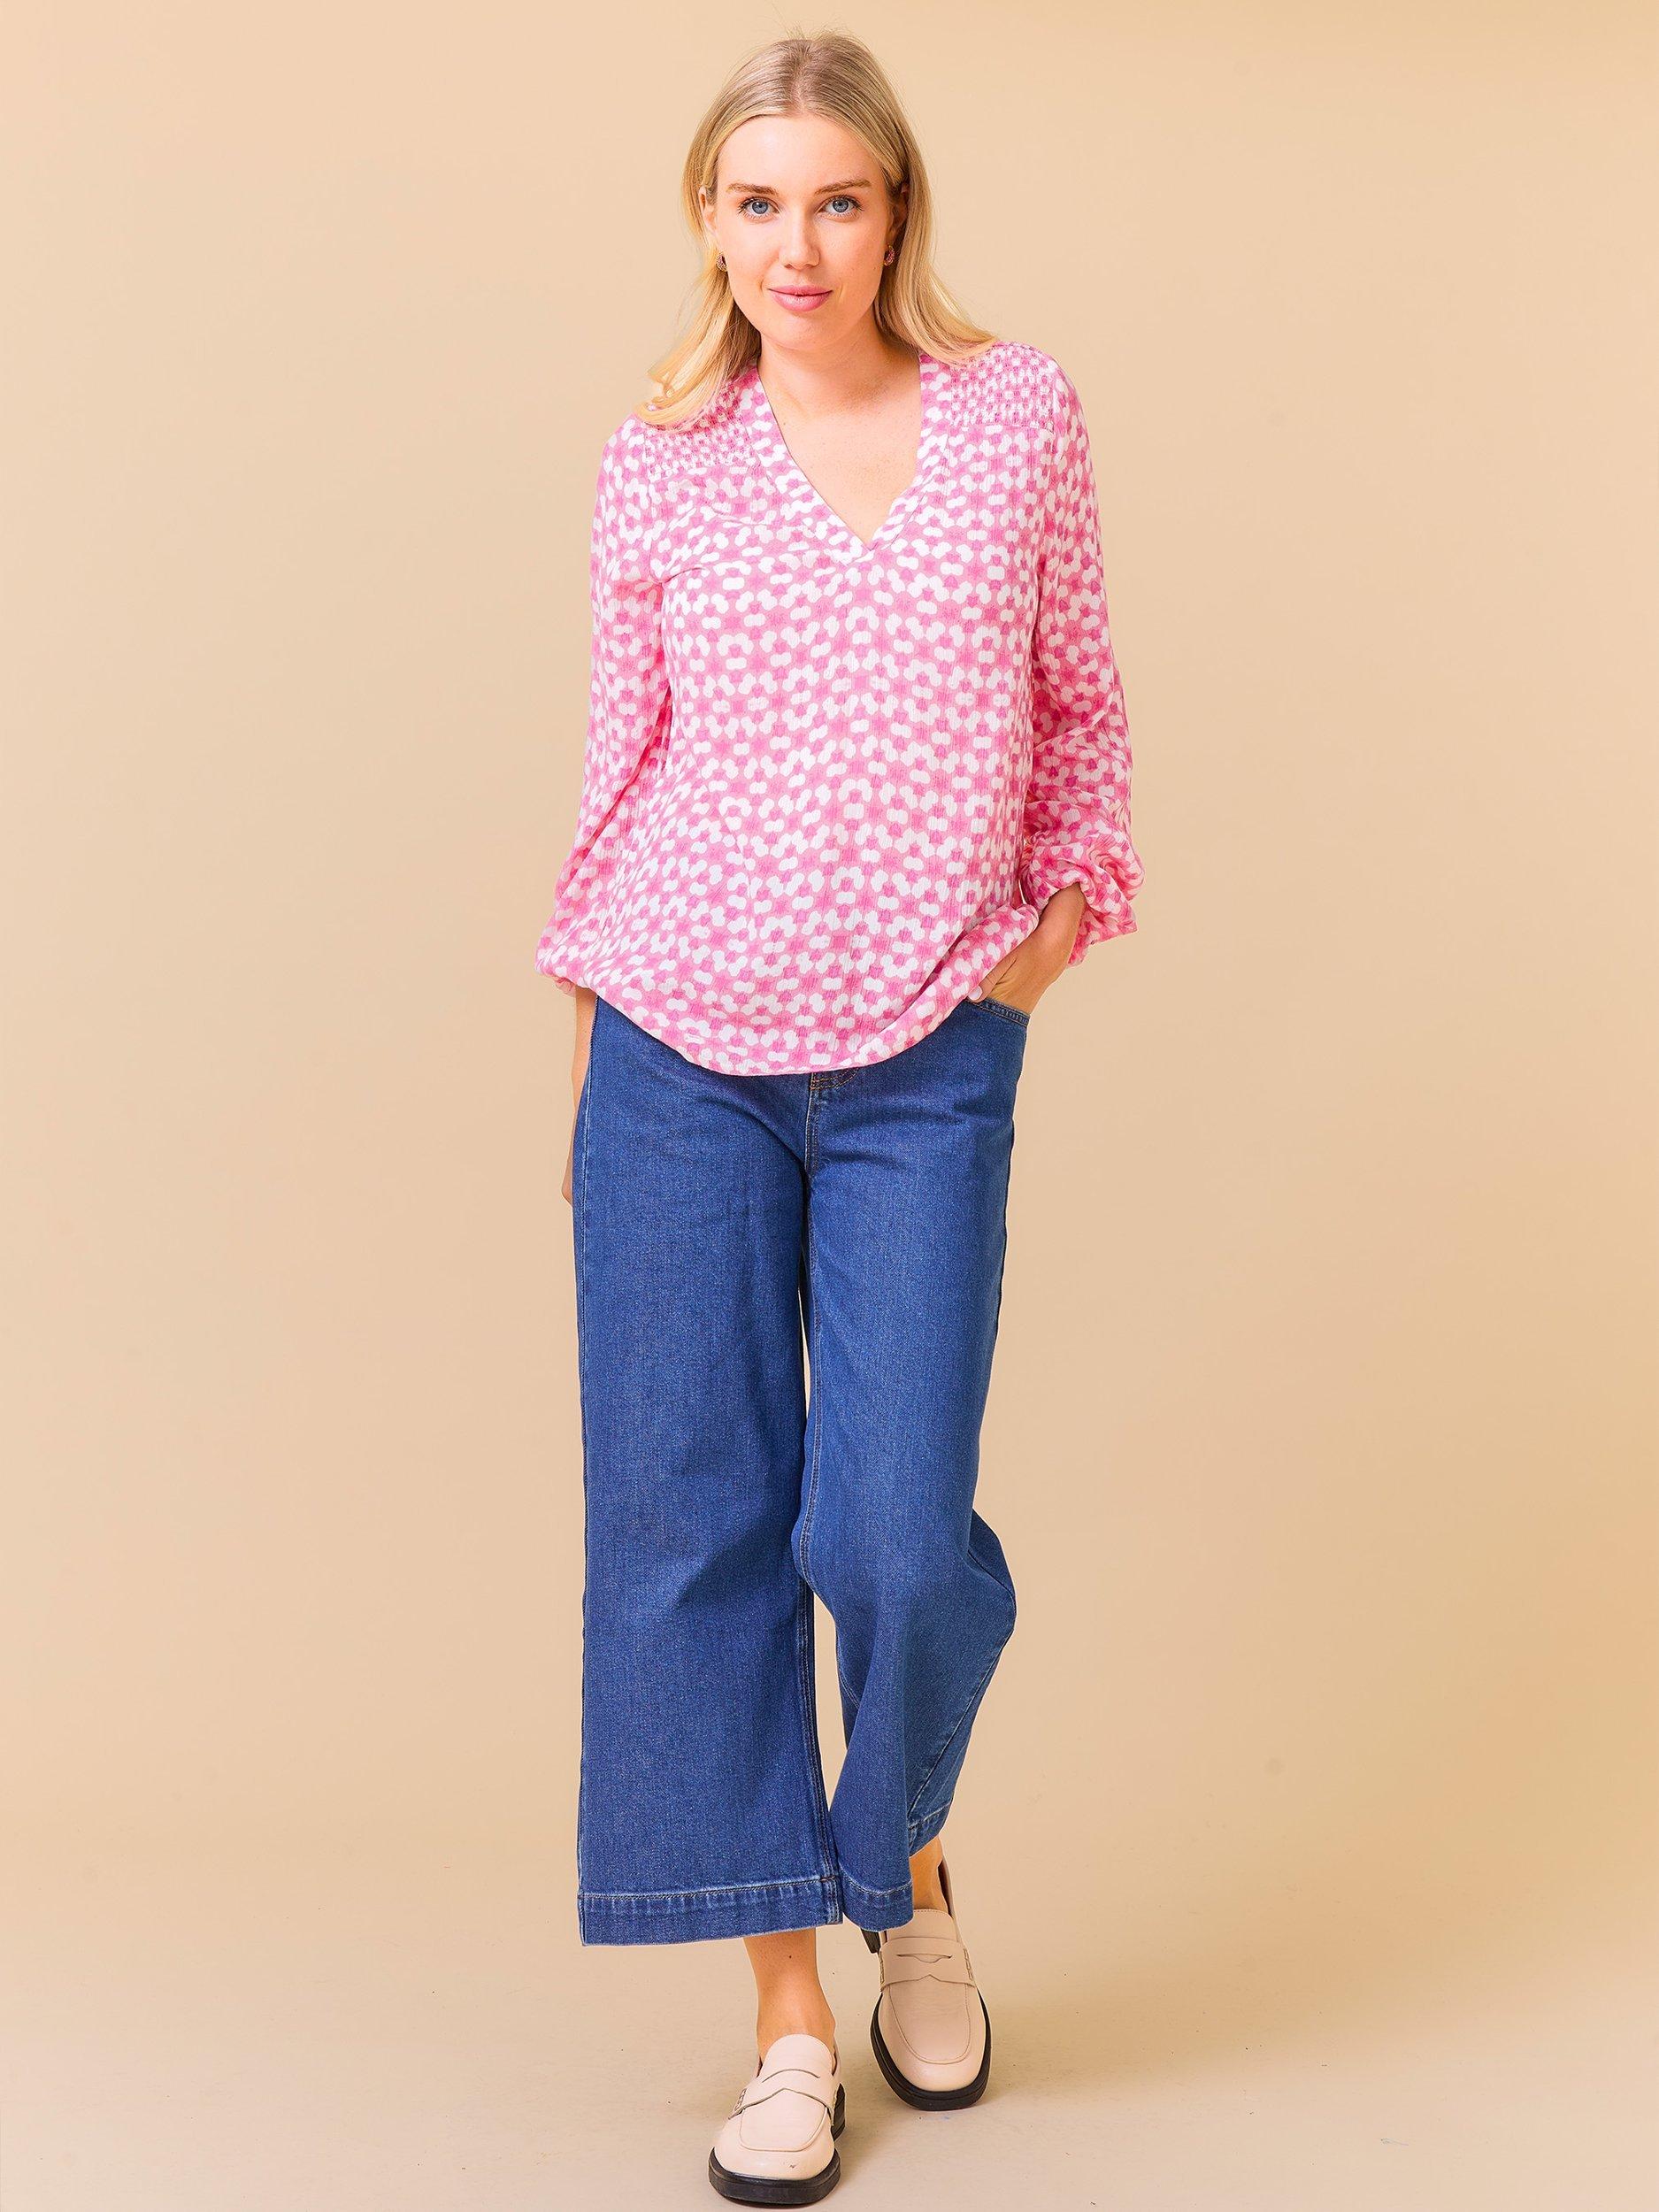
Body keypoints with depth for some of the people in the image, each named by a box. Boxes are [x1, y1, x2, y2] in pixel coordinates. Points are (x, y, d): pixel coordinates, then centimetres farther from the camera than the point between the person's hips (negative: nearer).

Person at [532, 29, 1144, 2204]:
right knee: (687, 1520, 1)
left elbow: (1077, 703, 13)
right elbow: (621, 762, 9)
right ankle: (788, 2014, 16)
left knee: (898, 1535, -4)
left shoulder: (1024, 415, 5)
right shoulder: (662, 469, 4)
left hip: (928, 1063, 0)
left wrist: (1070, 898, 0)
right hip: (681, 1058, 1)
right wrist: (590, 1019, 8)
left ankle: (911, 1879, 30)